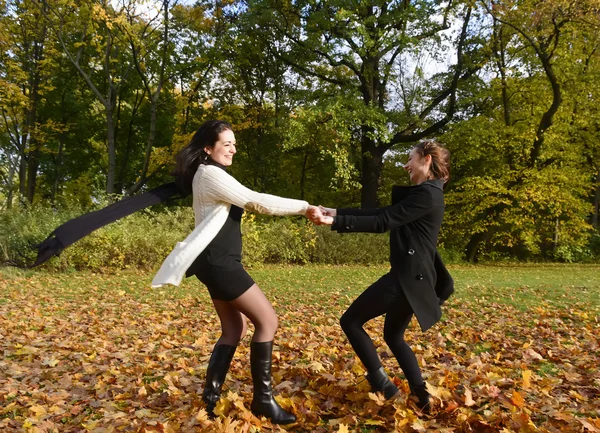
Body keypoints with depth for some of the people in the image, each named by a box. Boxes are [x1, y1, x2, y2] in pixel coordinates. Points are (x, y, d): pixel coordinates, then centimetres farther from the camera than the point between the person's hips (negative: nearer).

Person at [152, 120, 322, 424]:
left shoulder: (211, 175, 22)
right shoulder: (210, 173, -12)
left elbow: (244, 203, 18)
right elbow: (256, 201, -18)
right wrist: (304, 207, -15)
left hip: (217, 261, 10)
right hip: (218, 261, -10)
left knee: (234, 329, 12)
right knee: (267, 320, -7)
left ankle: (210, 399, 16)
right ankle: (262, 399, 1)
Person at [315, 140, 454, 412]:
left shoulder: (427, 195, -15)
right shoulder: (424, 193, 17)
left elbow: (383, 222, -20)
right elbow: (383, 213, 13)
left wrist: (335, 222, -22)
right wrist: (338, 212, 8)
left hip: (408, 276, -11)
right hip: (413, 276, 11)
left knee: (350, 321, -1)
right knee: (394, 336, 22)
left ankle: (382, 385, 3)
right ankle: (421, 395, 22)